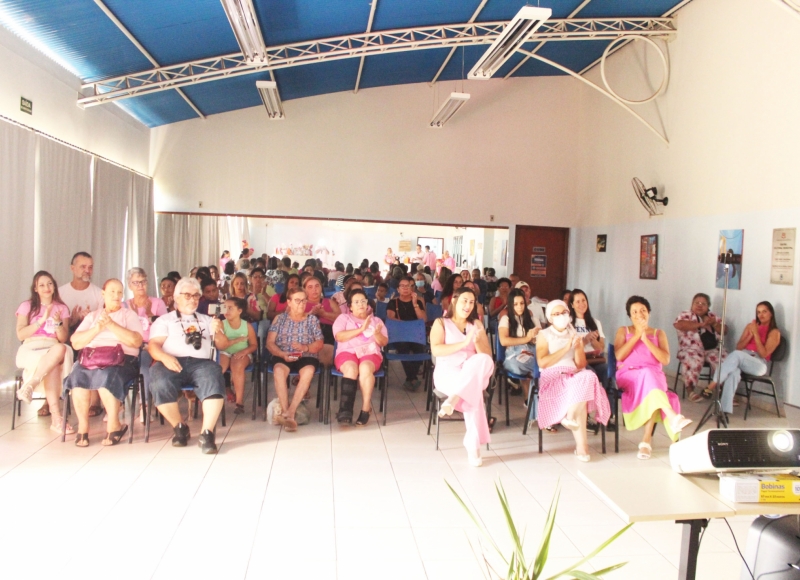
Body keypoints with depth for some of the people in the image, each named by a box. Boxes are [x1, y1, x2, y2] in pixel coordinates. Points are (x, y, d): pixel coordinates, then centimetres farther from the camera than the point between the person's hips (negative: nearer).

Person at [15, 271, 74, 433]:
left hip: (54, 350, 2)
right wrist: (42, 320, -11)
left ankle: (29, 385, -36)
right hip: (30, 349, -2)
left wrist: (58, 323, -11)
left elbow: (63, 338, 8)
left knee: (61, 349, -39)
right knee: (53, 366, -37)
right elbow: (20, 335, -3)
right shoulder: (27, 306, 9)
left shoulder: (62, 308, 15)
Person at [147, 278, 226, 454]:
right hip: (172, 362, -1)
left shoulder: (206, 320, 29)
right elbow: (153, 345, 7)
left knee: (214, 381, -34)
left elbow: (221, 345, 20)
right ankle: (180, 427, -11)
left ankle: (207, 433, -33)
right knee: (160, 384, -34)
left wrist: (218, 332, -3)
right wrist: (164, 357, -15)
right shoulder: (164, 320, 23)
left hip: (201, 362, 1)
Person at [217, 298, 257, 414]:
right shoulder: (222, 324, -6)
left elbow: (254, 345, 0)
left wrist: (244, 351, -19)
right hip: (226, 353, 1)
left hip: (242, 354, -1)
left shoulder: (247, 326, -4)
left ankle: (239, 401, -24)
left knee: (237, 366, -33)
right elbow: (221, 346, -14)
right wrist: (238, 340, -21)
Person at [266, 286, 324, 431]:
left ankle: (289, 412, -36)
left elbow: (319, 344, 5)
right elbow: (270, 342, 4)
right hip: (283, 356, 0)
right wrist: (282, 354, -15)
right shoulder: (280, 318, 10)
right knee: (279, 370, -35)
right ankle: (286, 412, -34)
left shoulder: (312, 319, 11)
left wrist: (306, 347, -16)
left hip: (307, 357, 0)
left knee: (308, 371, -35)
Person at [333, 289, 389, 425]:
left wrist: (377, 334, -11)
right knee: (351, 369, -37)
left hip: (370, 353, 1)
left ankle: (366, 408, -34)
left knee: (365, 368, -36)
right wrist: (361, 329, -10)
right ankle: (345, 410, -43)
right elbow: (339, 336, -3)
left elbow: (384, 343, 12)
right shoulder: (343, 318, 17)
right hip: (347, 352, -1)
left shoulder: (376, 320, 23)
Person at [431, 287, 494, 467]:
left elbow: (488, 354, 7)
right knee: (474, 392, -37)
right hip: (447, 373, -3)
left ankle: (453, 399, -39)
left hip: (474, 375, 3)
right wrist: (464, 343, -20)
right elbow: (436, 350, -13)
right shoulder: (441, 323, 5)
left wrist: (478, 341, -15)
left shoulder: (476, 324, 15)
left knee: (484, 361, -36)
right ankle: (473, 446, -32)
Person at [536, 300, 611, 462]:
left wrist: (578, 348, -9)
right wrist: (566, 348, -12)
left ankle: (570, 416, -24)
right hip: (552, 377, -4)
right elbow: (542, 363, -8)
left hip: (574, 376, 4)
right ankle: (582, 443, -30)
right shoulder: (544, 335, 6)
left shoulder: (574, 334, 17)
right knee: (579, 389, -33)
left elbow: (581, 365, 10)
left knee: (588, 377, -32)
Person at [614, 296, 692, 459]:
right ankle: (673, 417, -48)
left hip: (654, 376, 1)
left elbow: (666, 360, 1)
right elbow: (619, 356, -2)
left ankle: (647, 440, -40)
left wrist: (646, 340, -7)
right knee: (647, 375, -37)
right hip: (628, 376, -1)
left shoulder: (658, 333, 17)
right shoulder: (623, 331, 16)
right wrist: (637, 335, -5)